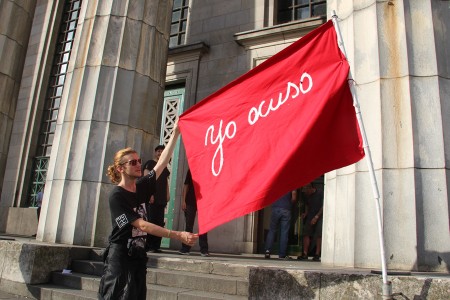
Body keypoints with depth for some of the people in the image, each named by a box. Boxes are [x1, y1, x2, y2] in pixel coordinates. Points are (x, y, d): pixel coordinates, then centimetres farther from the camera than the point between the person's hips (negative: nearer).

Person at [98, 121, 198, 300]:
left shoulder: (141, 186, 5)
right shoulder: (117, 196, -16)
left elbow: (163, 161, 3)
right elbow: (142, 225, -22)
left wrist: (175, 132, -1)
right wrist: (179, 235, -29)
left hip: (138, 256, 7)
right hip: (119, 258, -7)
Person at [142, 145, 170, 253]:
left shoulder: (164, 167, 22)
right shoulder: (150, 163, 2)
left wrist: (167, 194, 11)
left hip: (162, 199, 7)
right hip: (152, 198, -7)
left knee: (160, 222, 4)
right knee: (152, 221, -8)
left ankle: (156, 246, 7)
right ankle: (150, 246, -3)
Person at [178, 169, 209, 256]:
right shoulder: (191, 170, 9)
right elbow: (186, 185, 8)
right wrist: (183, 200, 0)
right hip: (191, 202, 1)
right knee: (189, 225, 3)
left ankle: (204, 249, 5)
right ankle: (185, 248, 10)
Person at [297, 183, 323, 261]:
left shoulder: (320, 194, -7)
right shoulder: (307, 196, 12)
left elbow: (323, 207, -9)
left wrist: (316, 217, -13)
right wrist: (305, 213, 8)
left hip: (319, 217, -5)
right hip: (310, 217, 5)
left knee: (319, 235, -10)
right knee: (306, 234, -3)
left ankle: (317, 255, -7)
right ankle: (305, 254, -1)